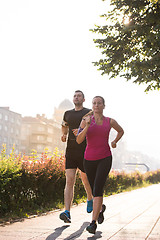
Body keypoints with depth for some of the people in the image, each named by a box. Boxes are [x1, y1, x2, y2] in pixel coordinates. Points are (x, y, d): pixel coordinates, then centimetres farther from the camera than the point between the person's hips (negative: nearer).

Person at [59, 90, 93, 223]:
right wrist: (64, 135, 13)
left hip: (84, 152, -2)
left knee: (86, 179, 12)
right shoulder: (68, 113, 14)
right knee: (69, 181, -9)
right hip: (70, 151, 3)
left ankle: (90, 199, 44)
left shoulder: (89, 113, 0)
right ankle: (67, 212, -16)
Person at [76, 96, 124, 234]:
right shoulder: (85, 120, 0)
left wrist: (114, 142, 10)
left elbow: (121, 131, 24)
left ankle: (93, 223, -20)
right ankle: (101, 208, 48)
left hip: (105, 159, -2)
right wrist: (87, 126, -23)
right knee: (94, 189, 15)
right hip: (89, 159, 2)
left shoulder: (110, 121, 3)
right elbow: (79, 140, -11)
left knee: (98, 189, -19)